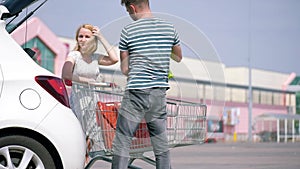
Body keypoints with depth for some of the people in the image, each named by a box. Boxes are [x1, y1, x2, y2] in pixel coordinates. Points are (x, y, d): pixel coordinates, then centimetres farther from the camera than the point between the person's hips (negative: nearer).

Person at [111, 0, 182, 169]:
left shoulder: (128, 30, -4)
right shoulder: (169, 27, 5)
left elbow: (125, 69, 2)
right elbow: (179, 57, 21)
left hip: (136, 92, -4)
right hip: (160, 93, 4)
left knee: (122, 142, 1)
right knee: (161, 143, 11)